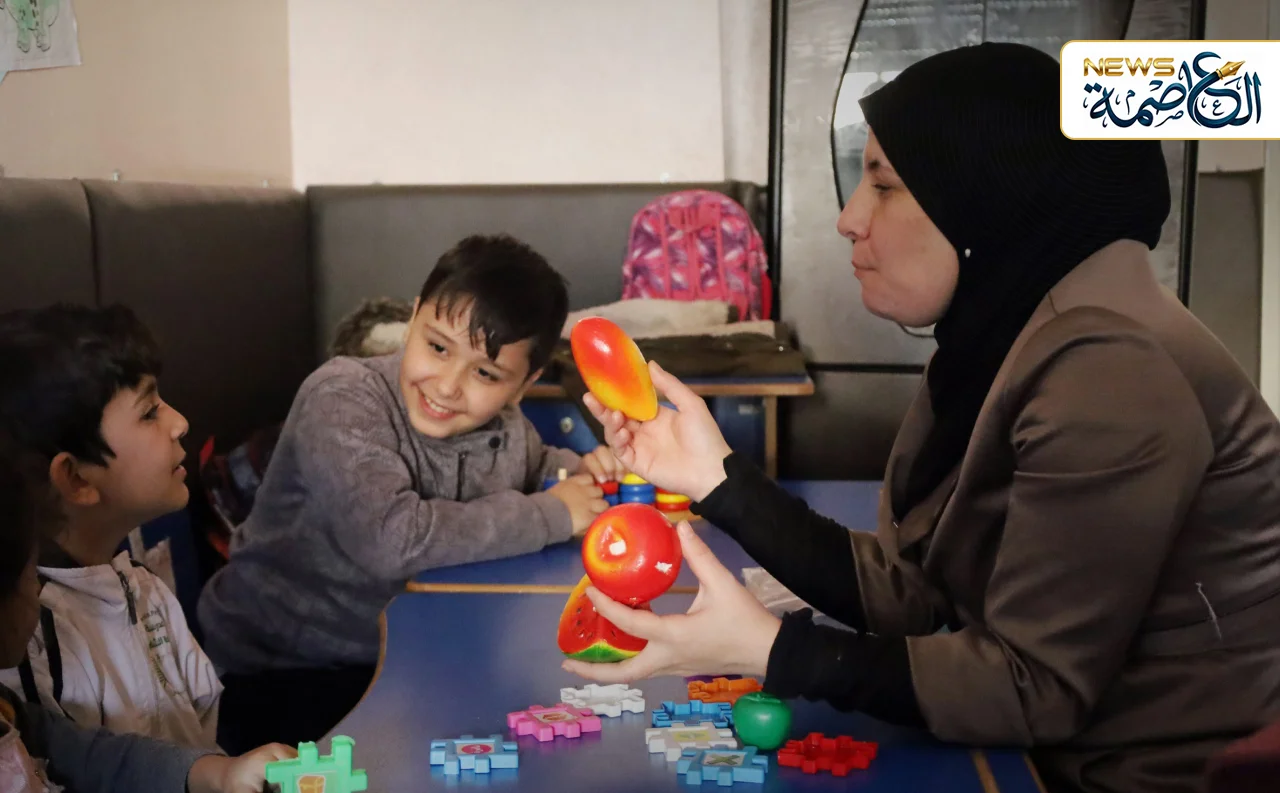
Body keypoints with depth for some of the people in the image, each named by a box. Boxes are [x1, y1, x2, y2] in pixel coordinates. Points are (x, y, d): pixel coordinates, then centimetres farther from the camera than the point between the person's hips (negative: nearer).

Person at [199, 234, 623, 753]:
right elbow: (389, 539, -37)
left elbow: (535, 468, 24)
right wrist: (550, 515, -26)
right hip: (277, 674, -6)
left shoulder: (504, 430, -1)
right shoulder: (341, 400, -23)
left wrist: (580, 473, -1)